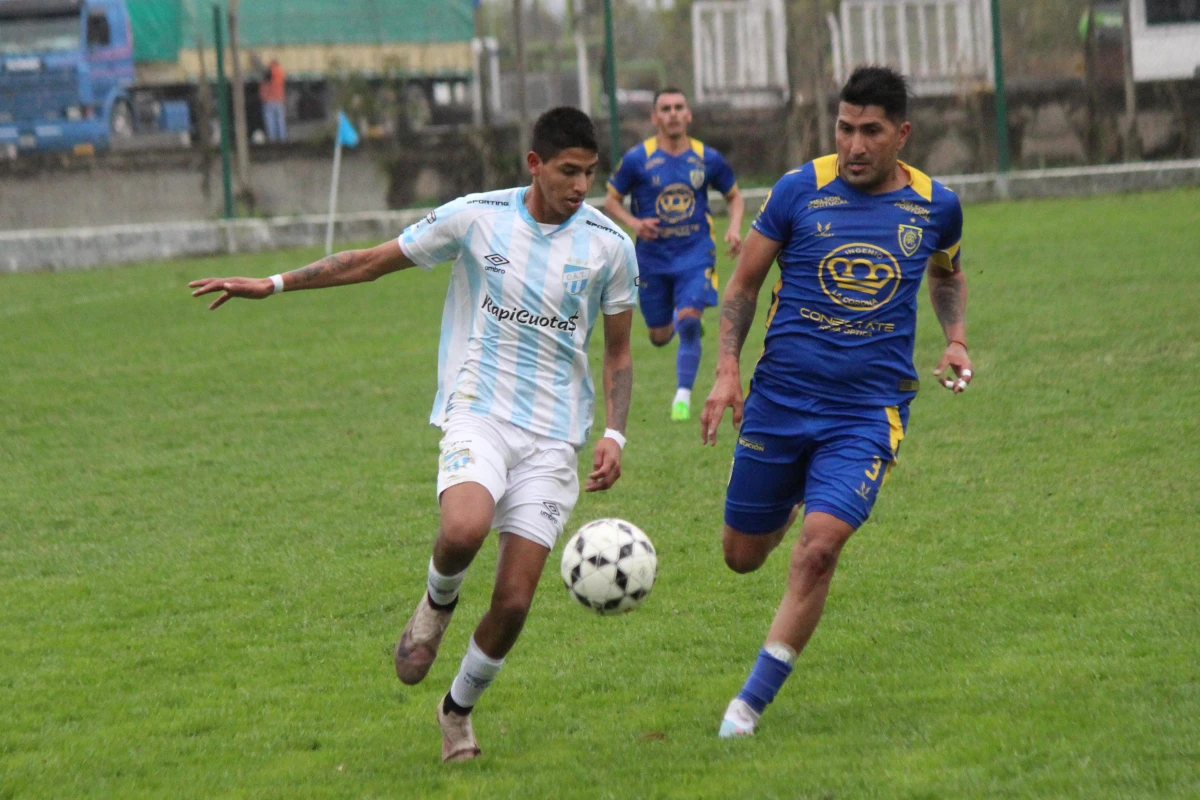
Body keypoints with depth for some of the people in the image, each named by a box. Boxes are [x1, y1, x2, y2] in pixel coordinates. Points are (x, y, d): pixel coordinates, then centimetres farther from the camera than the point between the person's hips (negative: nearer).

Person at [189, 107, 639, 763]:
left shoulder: (609, 246, 2)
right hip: (478, 413, -2)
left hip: (553, 437, 2)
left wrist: (613, 436, -2)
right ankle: (438, 600, 3)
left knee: (514, 602, -4)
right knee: (463, 529, -34)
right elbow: (373, 261, 8)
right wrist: (273, 285, 5)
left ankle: (458, 709, 24)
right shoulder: (476, 218, -2)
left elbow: (619, 353, 12)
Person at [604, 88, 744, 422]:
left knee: (689, 319, -20)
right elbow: (611, 200, 4)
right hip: (653, 257, 0)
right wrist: (633, 223, -15)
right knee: (660, 336, 6)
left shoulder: (707, 158, 0)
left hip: (696, 254, 0)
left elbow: (734, 196, 14)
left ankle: (683, 395, -7)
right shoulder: (637, 159, -5)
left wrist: (734, 227, -4)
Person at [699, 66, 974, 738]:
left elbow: (948, 274, 24)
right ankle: (791, 505, 48)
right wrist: (728, 369, -6)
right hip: (780, 399, 1)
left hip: (869, 410, -1)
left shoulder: (935, 205, 1)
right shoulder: (800, 191, -4)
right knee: (743, 555, 10)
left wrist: (956, 339, 7)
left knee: (819, 549, -20)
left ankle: (752, 702, -7)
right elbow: (744, 284, 6)